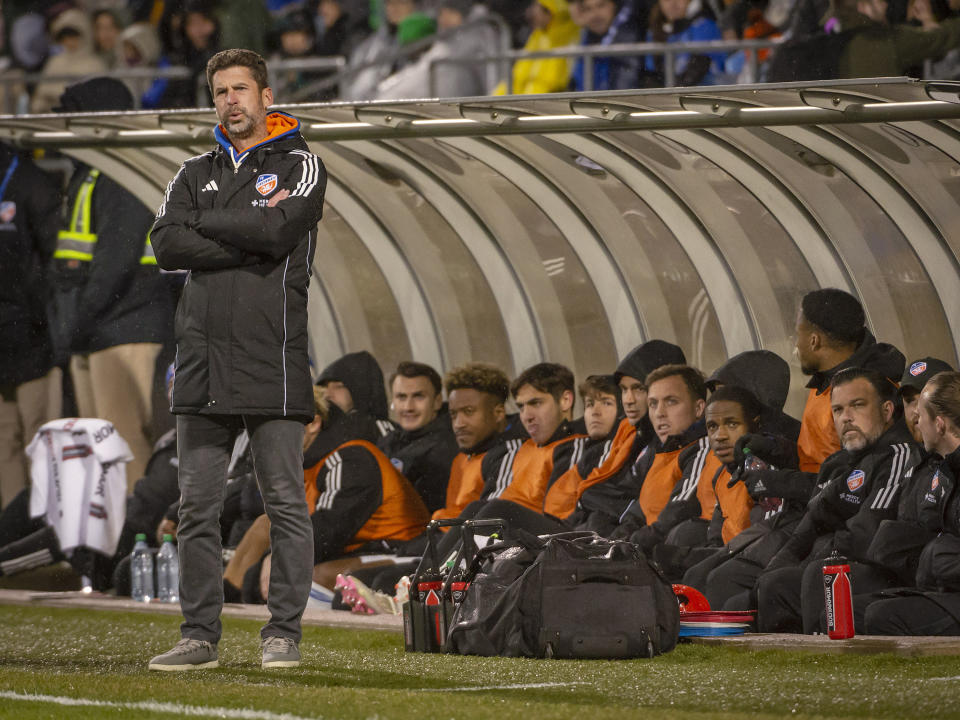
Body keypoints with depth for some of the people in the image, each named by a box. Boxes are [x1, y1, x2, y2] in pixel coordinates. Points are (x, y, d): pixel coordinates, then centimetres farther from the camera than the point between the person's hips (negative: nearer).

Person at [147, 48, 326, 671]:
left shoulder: (300, 165, 4)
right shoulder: (197, 173, 17)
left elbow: (275, 229, -15)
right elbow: (167, 244, 0)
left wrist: (205, 223, -1)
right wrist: (248, 247, -9)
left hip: (272, 359, -5)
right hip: (204, 358, 5)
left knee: (285, 503, -3)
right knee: (197, 507, 4)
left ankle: (284, 632, 1)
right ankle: (200, 636, 8)